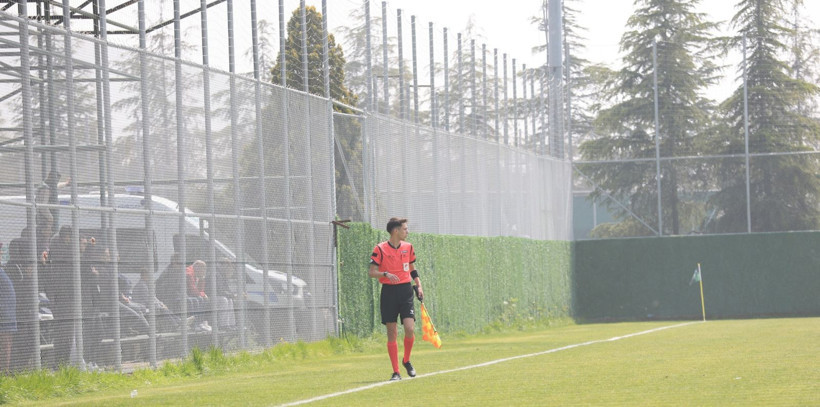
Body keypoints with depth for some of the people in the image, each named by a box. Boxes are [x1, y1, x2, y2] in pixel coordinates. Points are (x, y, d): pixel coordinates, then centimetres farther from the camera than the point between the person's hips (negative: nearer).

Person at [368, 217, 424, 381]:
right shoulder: (380, 249, -4)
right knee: (392, 333, -2)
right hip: (389, 292, -3)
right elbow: (371, 272, -7)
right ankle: (396, 372, 4)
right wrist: (386, 274, -24)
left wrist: (419, 286, 10)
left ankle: (407, 361, 12)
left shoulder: (408, 247, 10)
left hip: (405, 290, 3)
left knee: (409, 328, -13)